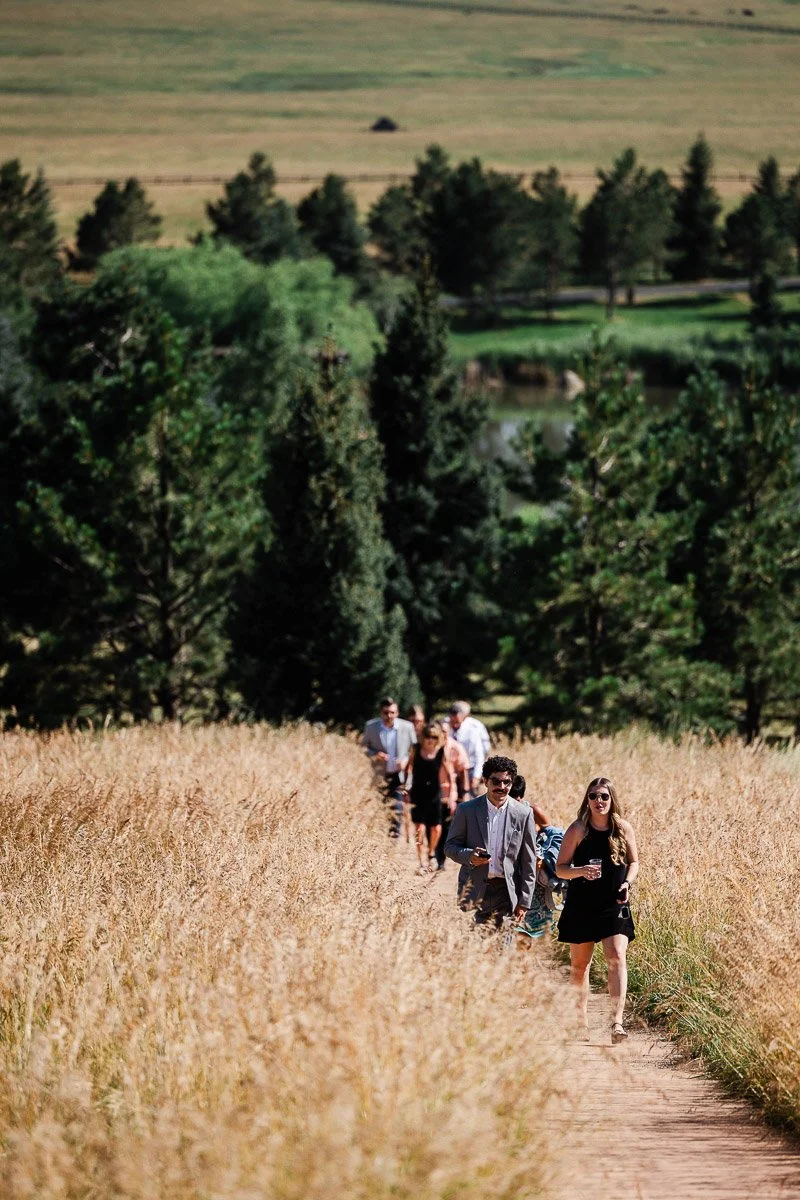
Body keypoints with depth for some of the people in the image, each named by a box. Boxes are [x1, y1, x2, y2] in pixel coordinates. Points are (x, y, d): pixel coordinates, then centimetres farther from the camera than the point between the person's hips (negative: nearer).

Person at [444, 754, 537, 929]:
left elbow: (529, 862, 6)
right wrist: (469, 856, -14)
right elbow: (450, 847, 10)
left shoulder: (523, 814, 4)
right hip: (473, 890, 0)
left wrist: (524, 902, 3)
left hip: (505, 893, 0)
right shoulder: (467, 810, 3)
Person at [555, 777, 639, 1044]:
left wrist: (627, 883, -6)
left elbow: (634, 862, 14)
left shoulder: (624, 829, 1)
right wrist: (581, 871, -21)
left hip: (614, 905, 0)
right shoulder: (578, 830, -4)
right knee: (580, 964, 10)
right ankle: (581, 1020, 26)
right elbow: (560, 868, -1)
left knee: (617, 958, -17)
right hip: (581, 906, 0)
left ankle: (617, 1021, -23)